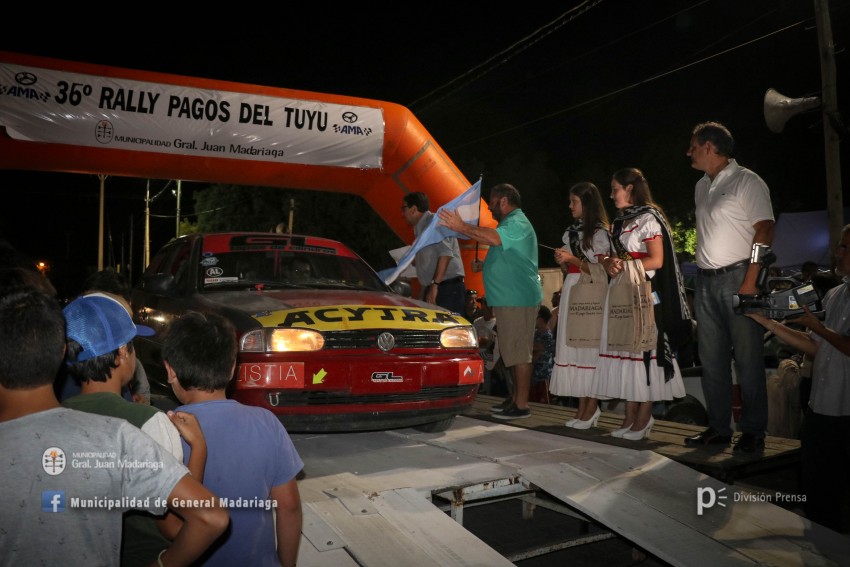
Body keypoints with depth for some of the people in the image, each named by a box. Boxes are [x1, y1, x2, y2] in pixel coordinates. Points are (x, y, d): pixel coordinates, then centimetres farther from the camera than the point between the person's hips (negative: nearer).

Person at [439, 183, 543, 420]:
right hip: (509, 299, 11)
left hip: (518, 299, -11)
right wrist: (483, 264, 19)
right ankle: (516, 398, 24)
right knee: (514, 351, 15)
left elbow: (494, 238, -33)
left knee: (519, 351, -8)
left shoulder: (517, 223, -12)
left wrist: (462, 227, -30)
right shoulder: (510, 223, 23)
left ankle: (521, 404, -5)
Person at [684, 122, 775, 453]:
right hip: (706, 281, 7)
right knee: (711, 359, 9)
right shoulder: (701, 186, 17)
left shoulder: (746, 181, -5)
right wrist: (699, 280, 9)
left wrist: (749, 282, -18)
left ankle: (753, 431, 8)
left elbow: (765, 230, -11)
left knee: (747, 358, -2)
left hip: (736, 278, -7)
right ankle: (719, 428, 17)